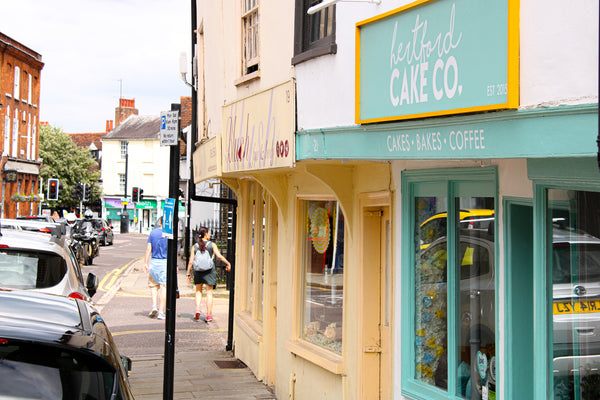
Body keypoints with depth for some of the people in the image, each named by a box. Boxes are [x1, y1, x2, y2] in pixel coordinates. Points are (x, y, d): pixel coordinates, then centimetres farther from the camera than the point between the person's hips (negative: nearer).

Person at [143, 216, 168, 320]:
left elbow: (148, 249, 2)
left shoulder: (153, 232, 3)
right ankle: (161, 312, 1)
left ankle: (154, 306, 1)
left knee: (153, 284, 17)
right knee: (164, 286, 2)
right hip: (166, 262, -2)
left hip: (154, 261, 2)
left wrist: (145, 263, 6)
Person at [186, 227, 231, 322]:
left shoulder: (195, 246, 1)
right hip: (210, 271, -2)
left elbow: (191, 262, -1)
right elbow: (219, 256, -12)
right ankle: (209, 315, 5)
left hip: (198, 271, 2)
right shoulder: (212, 245, -4)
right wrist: (228, 263, 2)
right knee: (209, 293, 6)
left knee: (198, 291, 19)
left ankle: (197, 309, -1)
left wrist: (188, 274, 6)